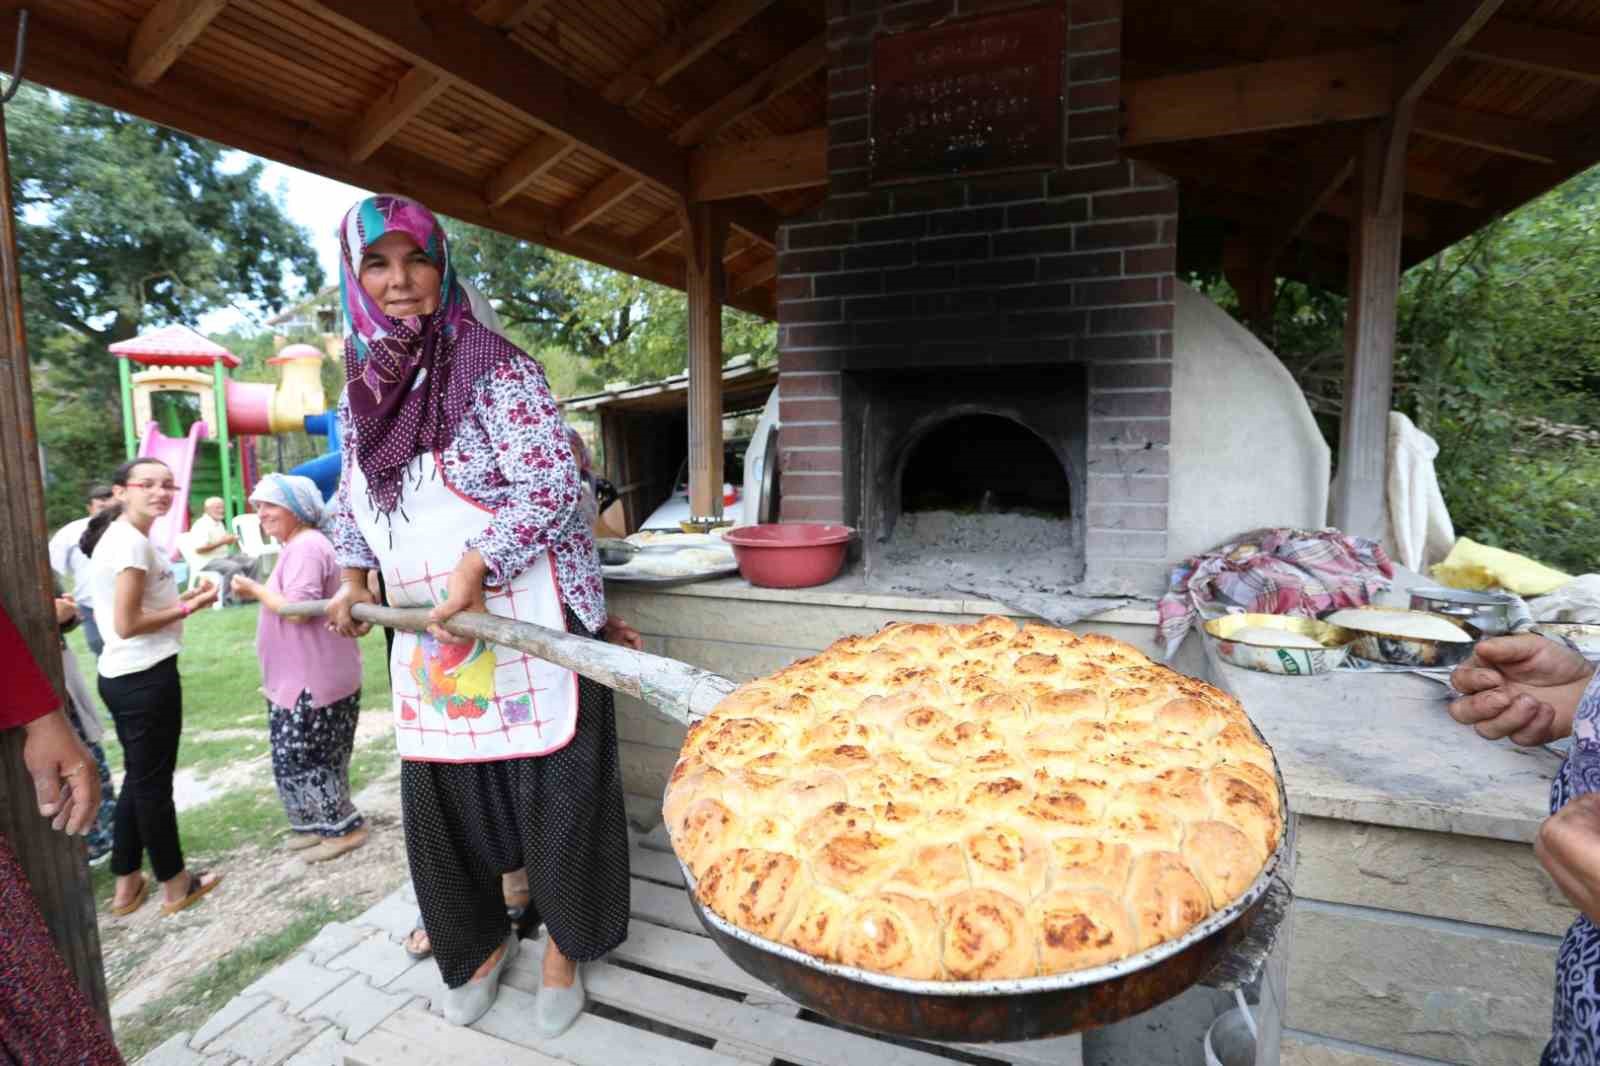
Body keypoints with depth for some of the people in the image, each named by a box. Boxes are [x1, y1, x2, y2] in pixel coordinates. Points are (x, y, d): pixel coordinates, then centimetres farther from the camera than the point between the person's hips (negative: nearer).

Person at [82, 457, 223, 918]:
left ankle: (127, 885, 32)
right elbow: (127, 624, -21)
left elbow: (133, 606, 13)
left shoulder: (117, 536, 12)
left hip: (124, 675, 10)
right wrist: (187, 609, -11)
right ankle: (176, 884, 21)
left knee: (137, 778, 20)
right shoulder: (132, 541, -19)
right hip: (146, 677, -10)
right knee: (153, 782, 5)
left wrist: (181, 597, 8)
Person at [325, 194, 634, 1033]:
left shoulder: (496, 368, -9)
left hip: (528, 627, -6)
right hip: (426, 636, 6)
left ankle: (562, 947, 28)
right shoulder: (361, 391, 11)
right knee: (441, 800, 13)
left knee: (551, 791, 3)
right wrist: (353, 581, 18)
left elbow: (551, 483, -16)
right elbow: (352, 497, 25)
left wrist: (475, 568, -22)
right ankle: (482, 940, 38)